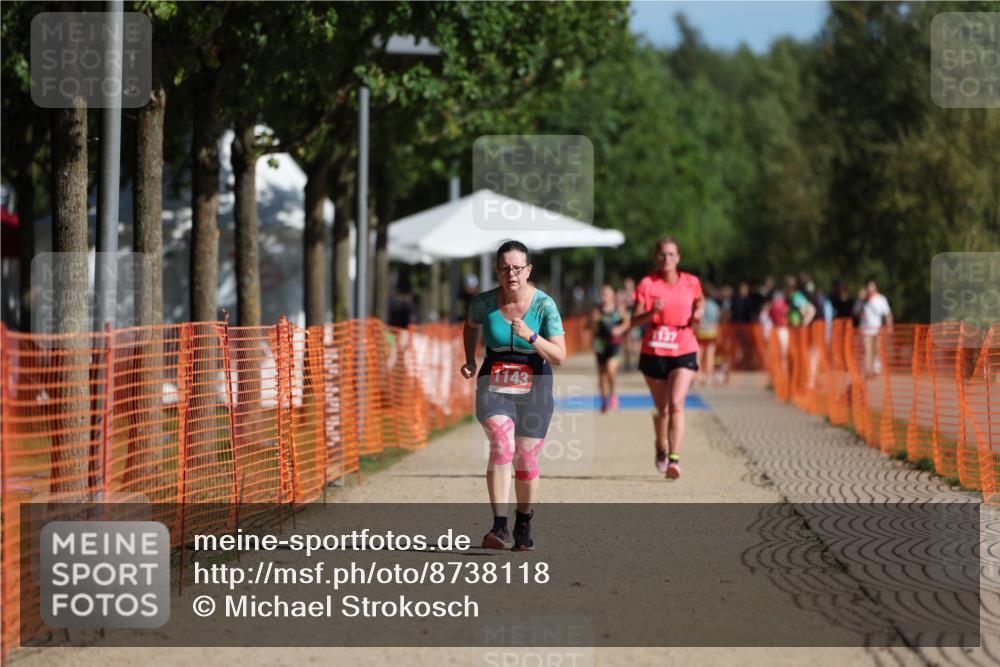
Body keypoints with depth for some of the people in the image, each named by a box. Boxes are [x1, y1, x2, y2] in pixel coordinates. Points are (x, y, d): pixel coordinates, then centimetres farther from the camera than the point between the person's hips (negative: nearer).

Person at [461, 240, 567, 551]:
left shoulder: (544, 305, -12)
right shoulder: (483, 302, -6)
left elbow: (559, 357, -14)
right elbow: (471, 327, 19)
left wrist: (530, 336, -26)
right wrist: (470, 360, 8)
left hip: (534, 388, 0)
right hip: (494, 386, 0)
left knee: (526, 461, 4)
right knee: (501, 445, -24)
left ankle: (524, 524, 30)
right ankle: (500, 527, -31)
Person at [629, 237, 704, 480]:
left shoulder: (691, 283, 1)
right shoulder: (647, 284, -4)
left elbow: (700, 299, 22)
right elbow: (634, 321, -8)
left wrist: (698, 312, 0)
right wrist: (651, 312, -28)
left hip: (684, 352, -1)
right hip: (654, 352, 1)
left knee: (676, 403, -20)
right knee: (662, 409, 11)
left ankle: (674, 458, -24)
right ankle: (661, 448, 41)